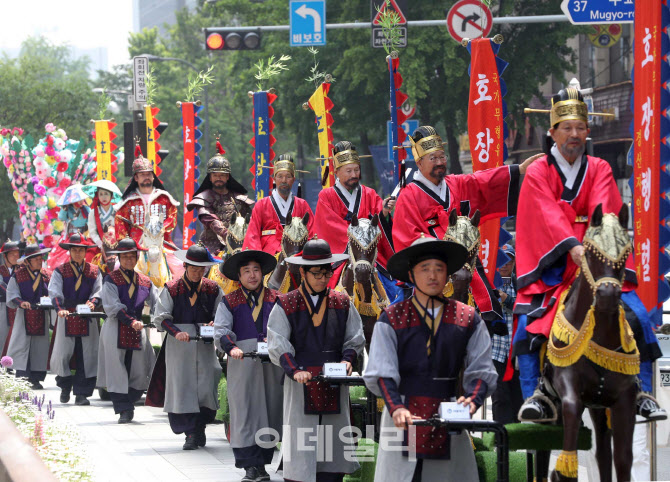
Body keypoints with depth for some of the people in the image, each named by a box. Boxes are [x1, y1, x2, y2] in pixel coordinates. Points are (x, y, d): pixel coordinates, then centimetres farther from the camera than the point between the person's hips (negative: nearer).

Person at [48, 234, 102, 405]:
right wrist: (60, 308, -28)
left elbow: (98, 291, 3)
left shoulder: (94, 271, 11)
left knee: (87, 356, -2)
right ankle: (65, 386, 23)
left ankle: (81, 393, 5)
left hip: (88, 319, 1)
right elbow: (54, 291, -10)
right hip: (66, 317, -1)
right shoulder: (60, 271, 4)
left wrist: (93, 302, -20)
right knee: (62, 354, -2)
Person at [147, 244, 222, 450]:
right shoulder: (172, 289, 0)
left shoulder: (213, 289, 7)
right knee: (182, 387, -3)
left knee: (206, 385, -5)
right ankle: (190, 433, 3)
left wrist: (214, 324, -9)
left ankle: (200, 427, 14)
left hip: (205, 345, 2)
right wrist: (176, 332, -19)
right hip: (179, 347, -2)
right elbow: (160, 316, -4)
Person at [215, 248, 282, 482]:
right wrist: (231, 348, -21)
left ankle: (262, 462, 13)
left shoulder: (276, 299, 11)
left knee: (270, 412, 4)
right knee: (245, 412, -5)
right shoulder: (230, 302, 8)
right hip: (242, 364, -2)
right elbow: (221, 331, -2)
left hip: (272, 364, 2)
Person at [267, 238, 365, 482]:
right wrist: (294, 370, -19)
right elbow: (278, 345, -4)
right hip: (300, 383, -3)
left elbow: (354, 340, 12)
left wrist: (347, 360, -9)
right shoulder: (286, 305, 2)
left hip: (334, 386, 3)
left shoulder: (342, 304, 11)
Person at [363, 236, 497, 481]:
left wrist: (472, 400, -16)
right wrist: (395, 408, -22)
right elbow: (381, 372, -4)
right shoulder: (392, 319, 4)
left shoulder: (468, 319, 11)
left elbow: (481, 369, 6)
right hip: (404, 421, -1)